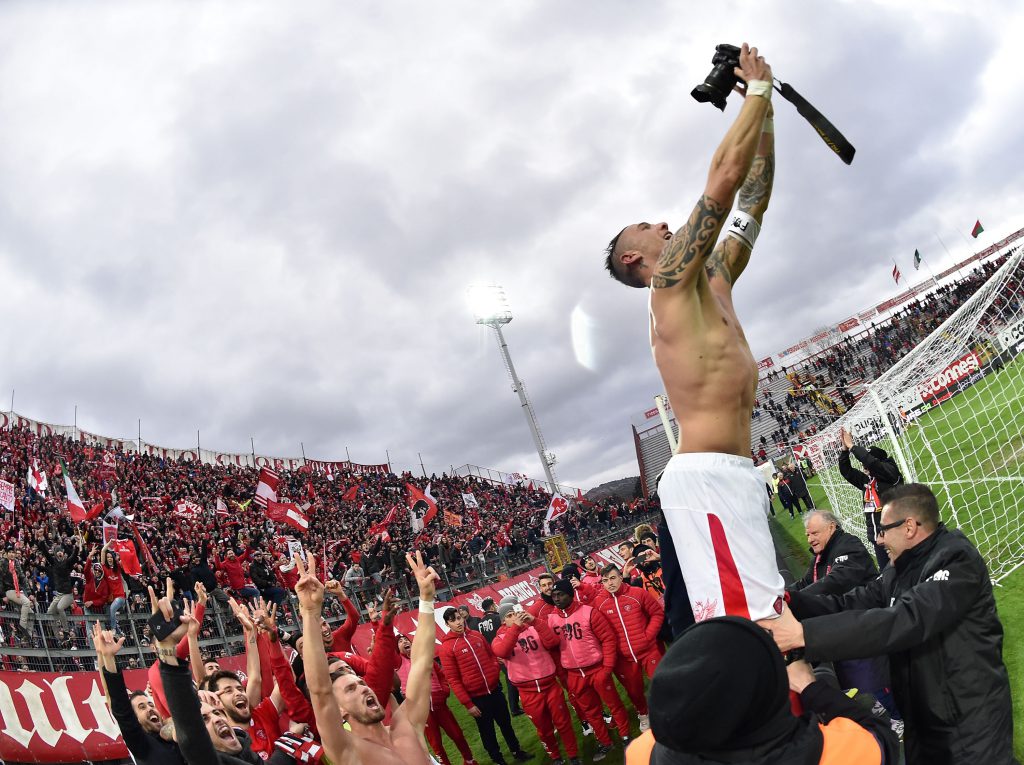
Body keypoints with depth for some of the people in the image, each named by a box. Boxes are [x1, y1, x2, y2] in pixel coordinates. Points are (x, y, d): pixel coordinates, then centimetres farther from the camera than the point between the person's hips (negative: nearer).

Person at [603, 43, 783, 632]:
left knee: (764, 616, 8)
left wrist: (767, 106, 26)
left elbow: (753, 197, 26)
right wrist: (759, 88, 7)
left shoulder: (712, 282, 24)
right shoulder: (671, 277, -2)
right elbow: (725, 178, -6)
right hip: (706, 476, -10)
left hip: (738, 473, 10)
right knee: (744, 621, -17)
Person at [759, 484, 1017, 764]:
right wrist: (788, 600, -16)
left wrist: (804, 634, -40)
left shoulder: (957, 560, -22)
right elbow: (852, 602, 1)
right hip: (921, 716, 7)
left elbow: (905, 620, -35)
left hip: (971, 721, -7)